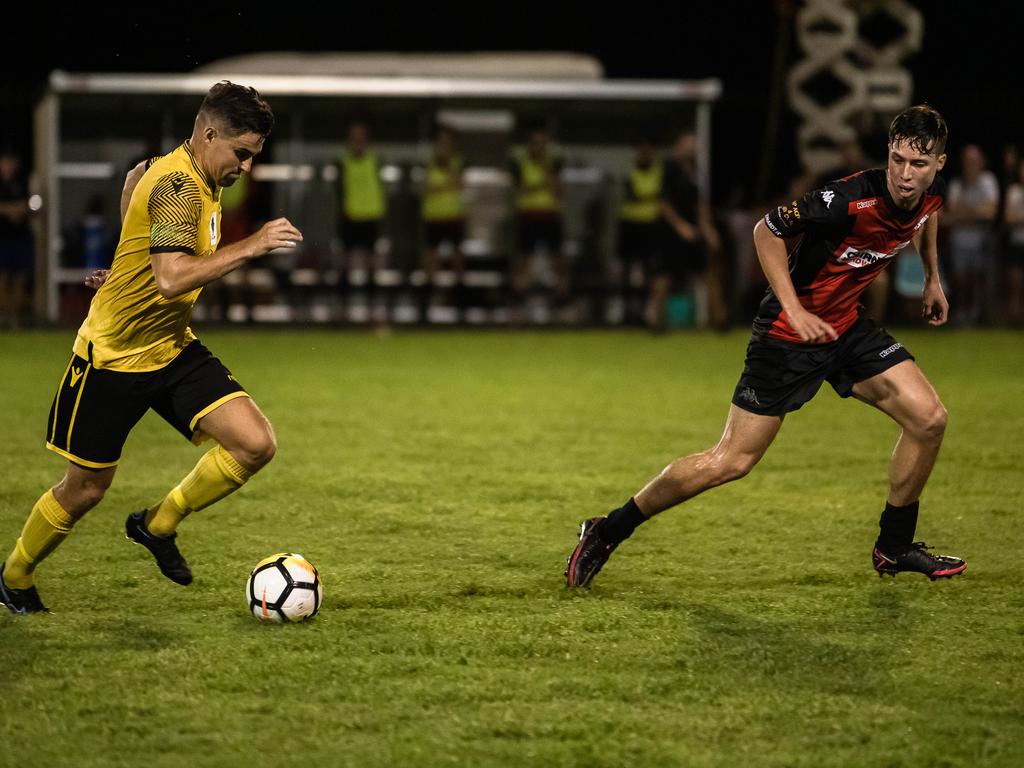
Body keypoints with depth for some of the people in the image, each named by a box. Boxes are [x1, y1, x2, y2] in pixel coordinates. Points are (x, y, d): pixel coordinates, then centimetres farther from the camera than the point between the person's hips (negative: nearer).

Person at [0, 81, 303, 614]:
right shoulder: (178, 186, -25)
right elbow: (172, 280, -37)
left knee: (256, 444, -11)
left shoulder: (198, 179, 4)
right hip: (113, 355, -8)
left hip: (172, 349, 8)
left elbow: (135, 176, 25)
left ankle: (158, 525, 11)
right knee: (85, 490, 5)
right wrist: (251, 246, -37)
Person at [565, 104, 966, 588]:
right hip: (790, 332, -7)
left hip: (847, 327, 7)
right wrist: (794, 310, -26)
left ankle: (895, 546, 17)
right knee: (732, 461, -7)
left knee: (928, 418, -3)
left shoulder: (930, 191, -7)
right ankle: (606, 533, 7)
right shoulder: (853, 199, -30)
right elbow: (767, 231, -21)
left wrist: (932, 278, 23)